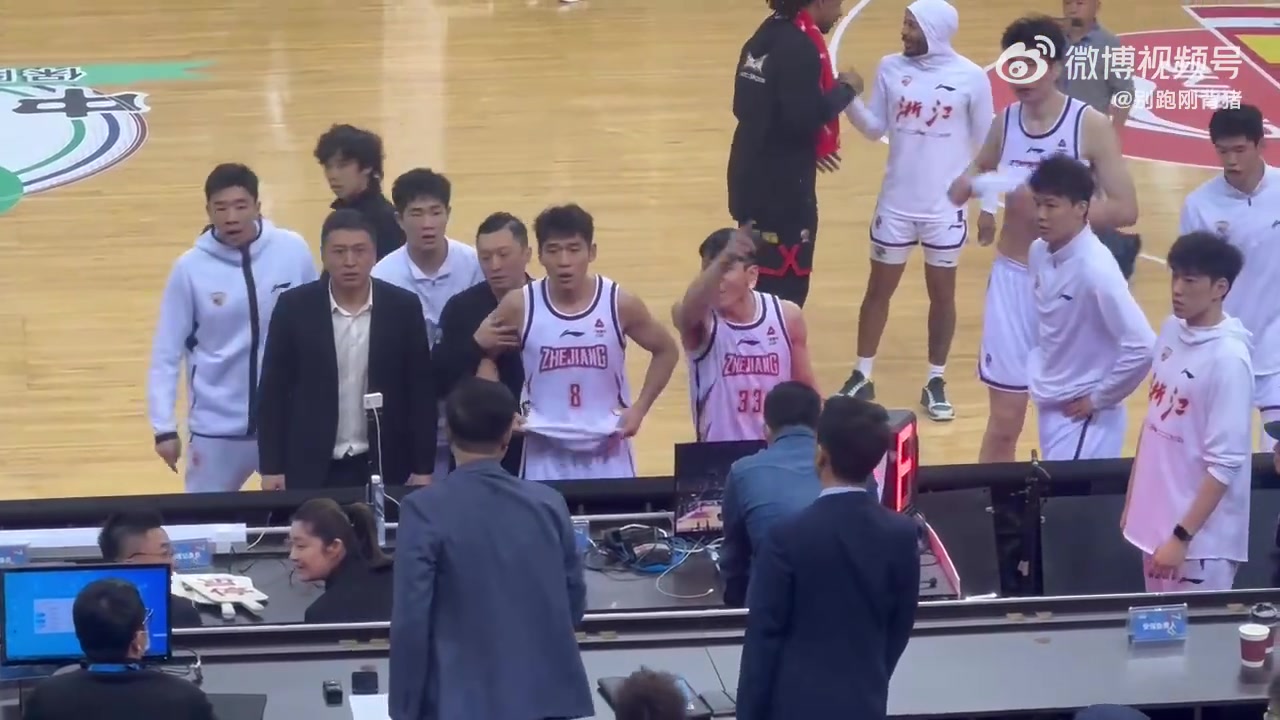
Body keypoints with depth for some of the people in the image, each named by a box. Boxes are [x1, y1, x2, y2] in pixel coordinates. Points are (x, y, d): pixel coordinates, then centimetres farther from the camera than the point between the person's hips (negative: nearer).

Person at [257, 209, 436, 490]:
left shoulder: (403, 307, -2)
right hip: (311, 469, -1)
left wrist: (423, 468, -1)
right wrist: (271, 467, -4)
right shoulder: (295, 307, -4)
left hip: (384, 468, 1)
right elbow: (274, 389, -1)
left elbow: (421, 390, 1)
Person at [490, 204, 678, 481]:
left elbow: (666, 351, 8)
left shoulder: (620, 304, -6)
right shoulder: (519, 306, -7)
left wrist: (639, 409, 0)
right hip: (545, 455, 0)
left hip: (607, 452, 0)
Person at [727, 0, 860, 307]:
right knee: (785, 287, -3)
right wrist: (843, 91, -10)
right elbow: (803, 118, -25)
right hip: (781, 184, -10)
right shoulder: (800, 46, -18)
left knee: (762, 281, 18)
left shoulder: (769, 34, 11)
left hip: (754, 176, 10)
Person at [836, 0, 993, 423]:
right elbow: (875, 129, 1)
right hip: (896, 204, 2)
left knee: (942, 293, 10)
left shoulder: (971, 77, -10)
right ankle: (861, 378, 22)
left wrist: (989, 205, -1)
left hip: (946, 208, -2)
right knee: (879, 289, 11)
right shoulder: (891, 68, -3)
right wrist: (849, 100, -17)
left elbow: (986, 144, -3)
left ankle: (935, 383, 22)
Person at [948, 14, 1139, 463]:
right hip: (1012, 278, 3)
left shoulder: (1090, 126, -10)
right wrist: (972, 185, -10)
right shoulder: (1005, 122, 1)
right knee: (1003, 421, 7)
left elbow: (1125, 209, -14)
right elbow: (969, 182, 15)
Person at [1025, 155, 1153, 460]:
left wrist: (1099, 399, -16)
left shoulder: (1096, 270, -23)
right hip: (1050, 409, 8)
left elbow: (1142, 347, -26)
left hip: (1084, 418, -8)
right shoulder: (1039, 253, 0)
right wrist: (1039, 377, 9)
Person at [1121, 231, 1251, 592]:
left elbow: (1225, 465, -20)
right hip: (1156, 521, 8)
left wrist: (1182, 538, -19)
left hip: (1200, 537, -7)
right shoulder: (1171, 331, 3)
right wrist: (1131, 501, 15)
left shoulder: (1227, 359, -19)